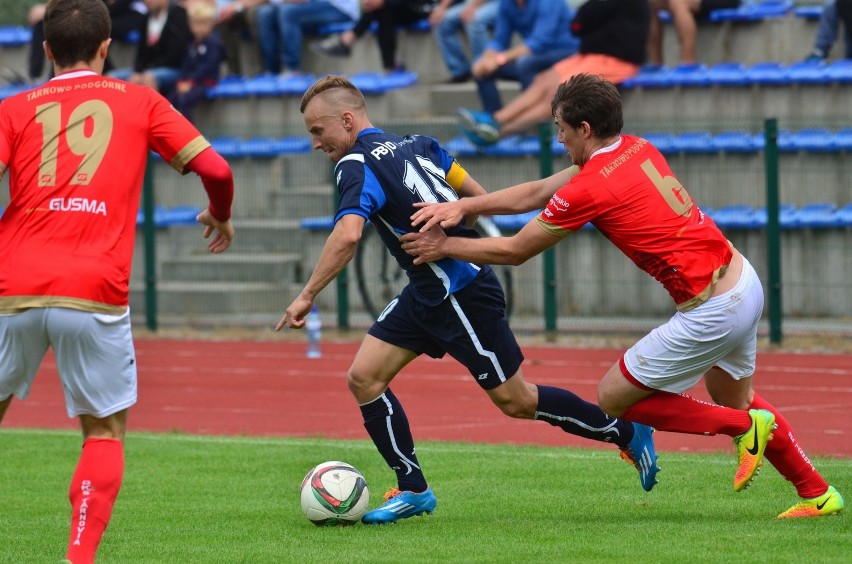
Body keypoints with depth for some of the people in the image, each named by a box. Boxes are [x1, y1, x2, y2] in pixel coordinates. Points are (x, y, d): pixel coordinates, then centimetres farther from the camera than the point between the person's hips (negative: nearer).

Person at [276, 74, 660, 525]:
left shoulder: (357, 165, -16)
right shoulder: (416, 145, 10)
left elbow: (347, 235, -32)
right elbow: (478, 197, 12)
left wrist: (307, 296, -27)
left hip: (462, 296, -10)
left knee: (516, 401, 2)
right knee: (363, 377, 4)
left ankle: (629, 433, 15)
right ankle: (413, 490, 9)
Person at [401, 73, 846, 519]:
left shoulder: (590, 189, -17)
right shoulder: (636, 149, 8)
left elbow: (513, 252, -4)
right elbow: (535, 194, 16)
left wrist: (445, 247, 9)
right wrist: (461, 206, 9)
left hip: (712, 311, -9)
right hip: (743, 279, 9)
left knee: (613, 397, 5)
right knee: (731, 396, 29)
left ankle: (746, 428, 6)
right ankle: (817, 494, 35)